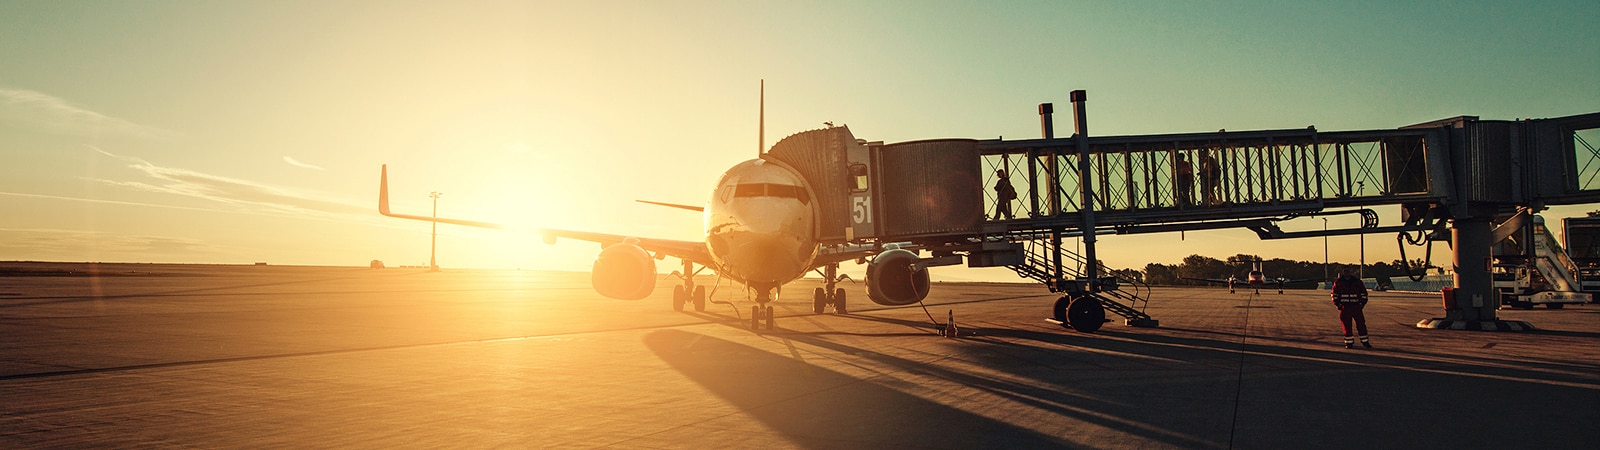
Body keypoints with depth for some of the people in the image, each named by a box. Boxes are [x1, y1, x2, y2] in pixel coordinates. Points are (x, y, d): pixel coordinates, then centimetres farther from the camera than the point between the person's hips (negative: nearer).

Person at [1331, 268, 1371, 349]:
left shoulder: (1358, 282, 2)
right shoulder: (1338, 283, 2)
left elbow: (1364, 294, 11)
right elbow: (1334, 294, 9)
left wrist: (1362, 303, 2)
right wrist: (1337, 304, 0)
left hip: (1356, 307, 0)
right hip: (1344, 308, 0)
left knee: (1361, 324, 0)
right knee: (1346, 325, 2)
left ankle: (1365, 342, 11)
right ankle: (1349, 342, 11)